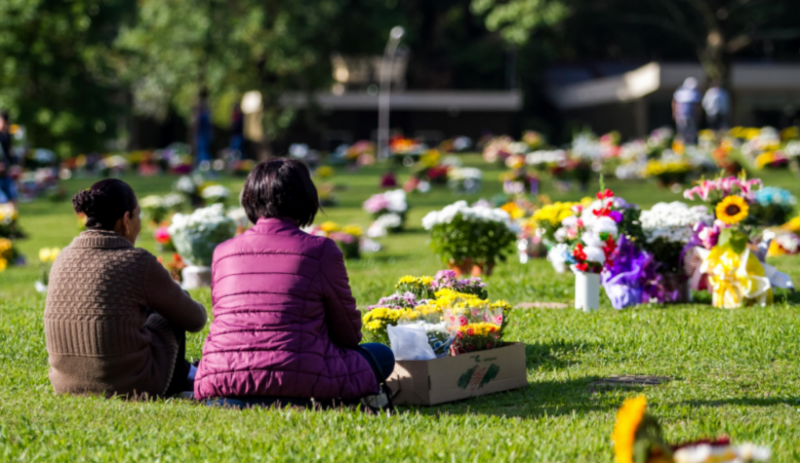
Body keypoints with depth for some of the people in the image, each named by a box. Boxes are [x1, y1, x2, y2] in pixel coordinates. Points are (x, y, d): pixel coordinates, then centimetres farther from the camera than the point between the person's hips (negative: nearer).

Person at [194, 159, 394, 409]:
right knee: (381, 355, 16)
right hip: (297, 377, -5)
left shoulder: (222, 252, 10)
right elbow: (348, 333, 10)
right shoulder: (320, 250, -1)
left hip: (219, 383, 5)